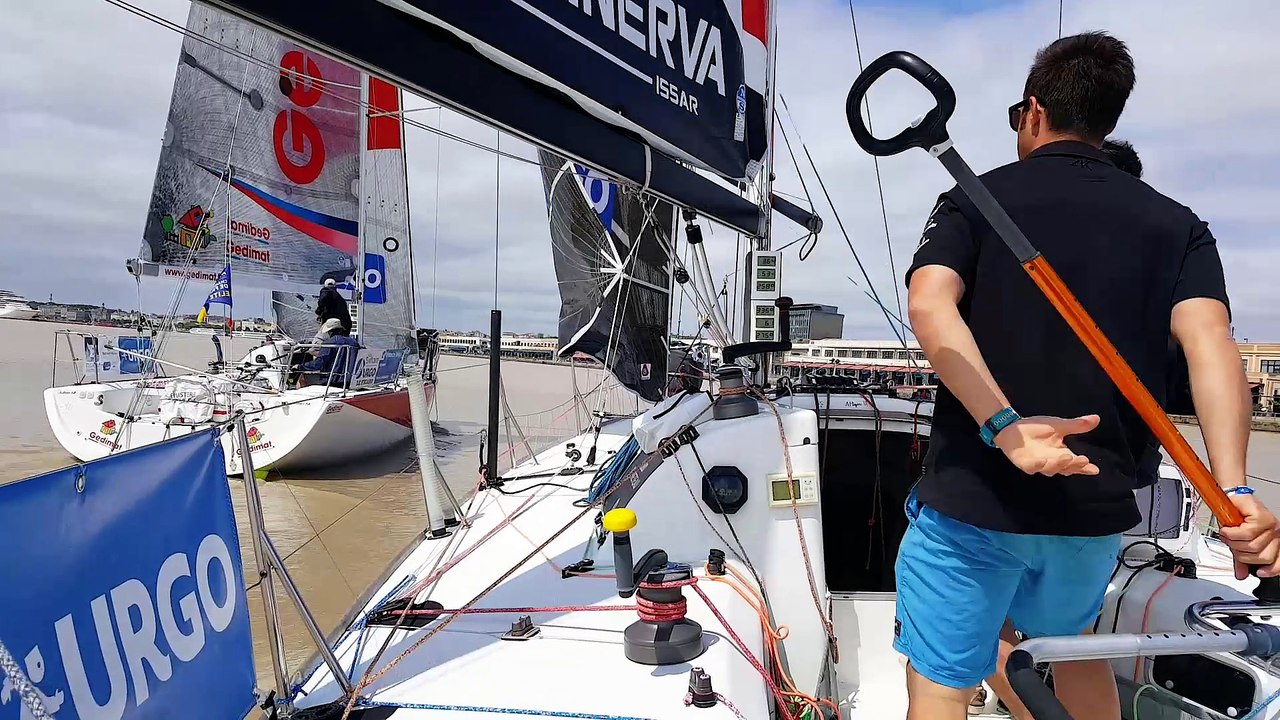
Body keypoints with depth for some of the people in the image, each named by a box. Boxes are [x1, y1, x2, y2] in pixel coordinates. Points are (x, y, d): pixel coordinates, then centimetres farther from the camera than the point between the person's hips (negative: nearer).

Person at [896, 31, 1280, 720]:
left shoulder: (975, 198, -1)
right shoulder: (1177, 225, 7)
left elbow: (929, 306, -21)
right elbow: (1208, 340, -11)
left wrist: (1003, 426, -28)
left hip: (971, 497, -4)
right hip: (1097, 504, 5)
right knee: (1070, 642, 32)